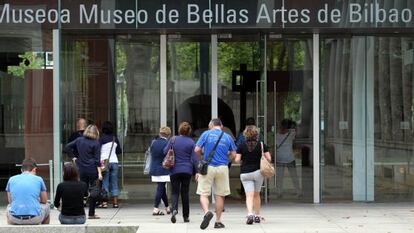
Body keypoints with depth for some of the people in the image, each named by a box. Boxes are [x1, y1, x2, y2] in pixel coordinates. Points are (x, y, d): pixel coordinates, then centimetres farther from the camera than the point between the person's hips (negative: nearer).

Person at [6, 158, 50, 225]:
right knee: (46, 206, 33)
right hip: (35, 219, -2)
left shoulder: (11, 179, 11)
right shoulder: (39, 179, 6)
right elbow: (44, 201, 18)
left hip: (15, 219, 2)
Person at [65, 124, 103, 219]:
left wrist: (73, 157, 11)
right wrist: (99, 172, -8)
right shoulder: (96, 143, -6)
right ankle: (91, 214, 5)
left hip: (81, 169, 4)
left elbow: (67, 147, 8)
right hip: (92, 170, -4)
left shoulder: (79, 140, 6)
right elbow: (97, 159, -8)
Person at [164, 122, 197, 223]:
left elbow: (165, 151, 0)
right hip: (187, 170, 0)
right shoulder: (191, 142, -3)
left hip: (174, 170, 0)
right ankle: (186, 216, 13)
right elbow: (194, 158, -4)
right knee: (185, 192, 10)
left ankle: (174, 209, -23)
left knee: (175, 192, 5)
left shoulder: (173, 140, -4)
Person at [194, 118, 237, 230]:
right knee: (219, 195, 10)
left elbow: (197, 150, -3)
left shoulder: (206, 134, 0)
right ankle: (218, 221, 11)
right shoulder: (227, 137, 7)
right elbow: (233, 155, 9)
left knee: (203, 194, 1)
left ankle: (207, 212, -26)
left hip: (208, 167, -2)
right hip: (222, 167, 2)